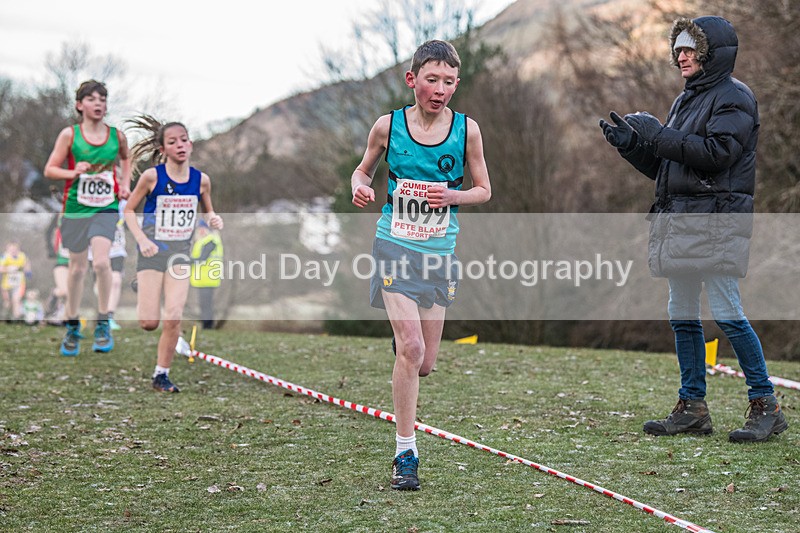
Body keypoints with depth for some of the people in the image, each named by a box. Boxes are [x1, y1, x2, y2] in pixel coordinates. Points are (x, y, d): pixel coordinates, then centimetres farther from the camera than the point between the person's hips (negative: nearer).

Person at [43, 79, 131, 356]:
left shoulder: (117, 135, 2)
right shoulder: (69, 134, -3)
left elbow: (126, 159, 24)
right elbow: (50, 169, -1)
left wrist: (125, 182, 8)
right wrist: (73, 172, -18)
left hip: (106, 208, 0)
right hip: (76, 208, 0)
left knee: (101, 262, -19)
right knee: (77, 267, 9)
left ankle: (103, 324, -4)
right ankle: (72, 326, 27)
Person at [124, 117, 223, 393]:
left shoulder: (201, 180, -2)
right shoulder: (152, 176, -10)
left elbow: (208, 212, 15)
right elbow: (129, 210, -1)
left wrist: (214, 220, -9)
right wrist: (142, 239, -15)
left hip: (181, 252, 2)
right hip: (153, 251, -2)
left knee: (174, 318, -9)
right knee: (149, 323, -3)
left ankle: (161, 374, 7)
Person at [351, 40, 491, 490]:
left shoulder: (466, 129, -1)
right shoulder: (388, 126, -3)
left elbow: (484, 190, 8)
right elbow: (364, 170, 13)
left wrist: (453, 196, -12)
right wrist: (360, 188, -10)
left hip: (440, 251, 2)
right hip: (396, 245, -2)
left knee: (425, 364, 5)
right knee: (410, 348, -17)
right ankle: (405, 454, -8)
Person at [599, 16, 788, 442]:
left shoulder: (733, 97, -4)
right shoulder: (685, 100, 21)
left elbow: (717, 152, -19)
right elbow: (662, 167, 22)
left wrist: (659, 135, -16)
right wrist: (630, 144, 5)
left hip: (716, 219, -9)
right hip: (679, 221, 9)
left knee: (726, 312, -11)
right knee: (682, 315, 9)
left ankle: (765, 405, -3)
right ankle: (692, 407, 16)